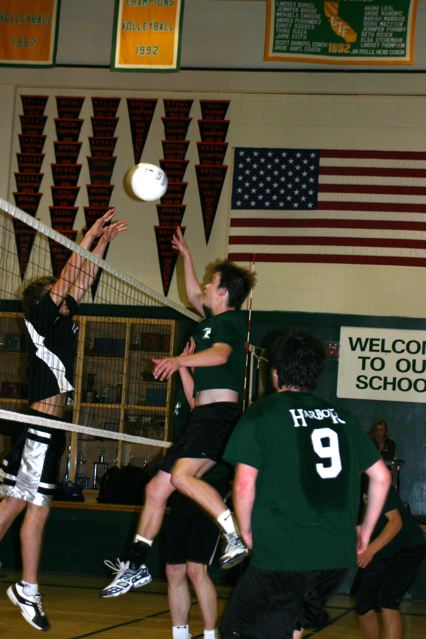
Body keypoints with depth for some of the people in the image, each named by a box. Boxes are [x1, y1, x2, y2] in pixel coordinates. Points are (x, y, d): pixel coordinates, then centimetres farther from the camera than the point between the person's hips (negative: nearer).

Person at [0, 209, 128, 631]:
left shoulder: (61, 322, 14)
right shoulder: (39, 319, -6)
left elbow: (82, 281, 19)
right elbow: (67, 278, -13)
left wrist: (104, 241, 15)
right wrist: (91, 235, -9)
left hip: (46, 427, 9)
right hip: (41, 426, -9)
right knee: (37, 509, -5)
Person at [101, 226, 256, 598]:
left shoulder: (230, 320, -5)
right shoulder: (214, 319, 22)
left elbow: (221, 354, -25)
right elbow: (194, 296, 42)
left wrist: (181, 360, -35)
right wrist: (185, 256, 41)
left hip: (219, 412, -10)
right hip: (204, 416, 10)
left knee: (183, 475, -32)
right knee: (156, 489, 10)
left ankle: (238, 537, -33)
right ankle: (136, 566, 17)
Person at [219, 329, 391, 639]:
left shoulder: (261, 413, -1)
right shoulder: (342, 416, 12)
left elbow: (244, 484, -9)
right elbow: (381, 477, 14)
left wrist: (247, 533, 6)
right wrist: (365, 531, 23)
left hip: (281, 553, -5)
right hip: (338, 555, 5)